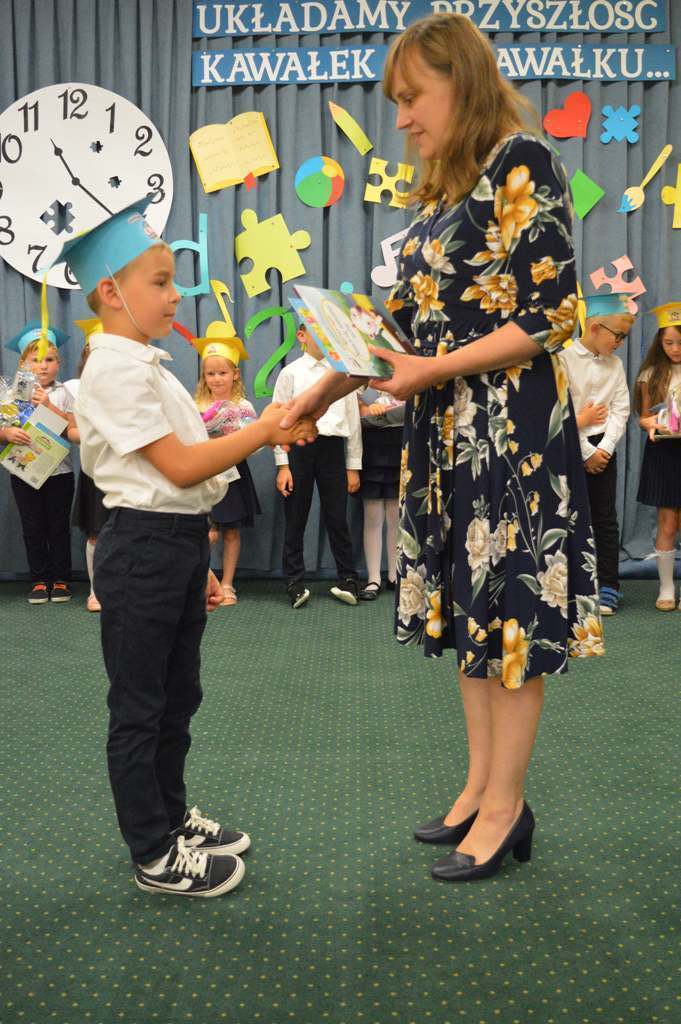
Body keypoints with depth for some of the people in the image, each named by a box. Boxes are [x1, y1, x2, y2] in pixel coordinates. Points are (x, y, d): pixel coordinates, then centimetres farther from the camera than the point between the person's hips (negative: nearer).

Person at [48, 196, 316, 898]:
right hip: (143, 550, -10)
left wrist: (197, 564, 16)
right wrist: (263, 432, -15)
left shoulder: (147, 366, 15)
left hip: (180, 544, 10)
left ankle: (171, 818, 36)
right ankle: (154, 857, 16)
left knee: (177, 697, 19)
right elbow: (181, 467, -20)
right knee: (139, 709, 4)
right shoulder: (116, 369, -15)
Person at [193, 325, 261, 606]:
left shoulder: (244, 407, -2)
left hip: (232, 474, 1)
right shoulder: (196, 407, 1)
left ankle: (227, 585, 17)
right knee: (209, 534, -9)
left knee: (231, 532, 7)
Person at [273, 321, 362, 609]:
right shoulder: (290, 373, 3)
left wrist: (353, 466, 7)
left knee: (337, 518, 5)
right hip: (299, 447, -1)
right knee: (295, 519, 5)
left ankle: (347, 579, 17)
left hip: (333, 448, 1)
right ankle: (295, 583, 15)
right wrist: (282, 465, -5)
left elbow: (353, 419, 9)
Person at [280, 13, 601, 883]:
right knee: (467, 608, 11)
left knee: (508, 613, -1)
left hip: (510, 427, -8)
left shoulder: (521, 162, -7)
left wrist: (435, 371, -16)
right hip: (445, 431, 8)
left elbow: (551, 315, -14)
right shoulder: (441, 192, 17)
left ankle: (505, 807, 12)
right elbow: (401, 324, 17)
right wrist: (321, 393, 9)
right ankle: (481, 785, 24)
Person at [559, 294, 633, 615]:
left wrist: (603, 449, -8)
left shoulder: (615, 364, 7)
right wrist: (586, 452, -12)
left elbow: (620, 410, 4)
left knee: (605, 518, 3)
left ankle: (607, 588, 8)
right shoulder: (564, 359, -9)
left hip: (602, 448, 4)